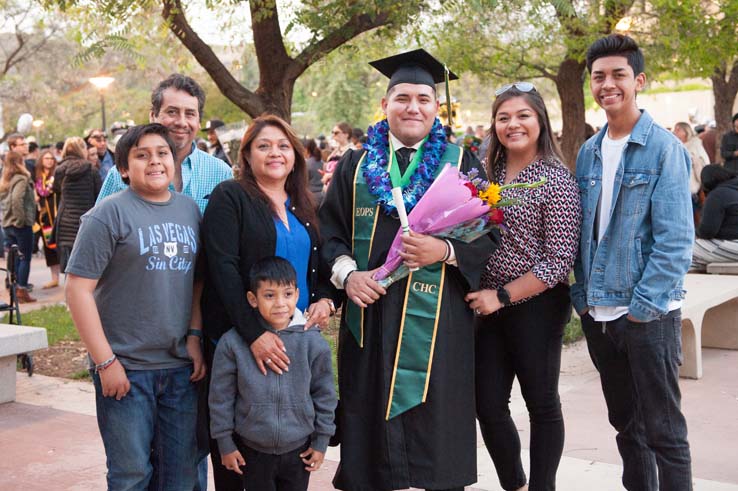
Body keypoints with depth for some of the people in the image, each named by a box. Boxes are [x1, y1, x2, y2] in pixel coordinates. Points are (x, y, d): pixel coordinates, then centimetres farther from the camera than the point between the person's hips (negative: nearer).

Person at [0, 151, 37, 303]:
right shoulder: (21, 179, -13)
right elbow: (16, 199, -26)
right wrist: (21, 219, -17)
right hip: (22, 225, -7)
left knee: (13, 259, 12)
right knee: (25, 258, 1)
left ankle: (14, 290, 15)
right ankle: (22, 291, 1)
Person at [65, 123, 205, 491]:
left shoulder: (190, 210, 9)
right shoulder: (110, 214, -8)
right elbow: (78, 289, -11)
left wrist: (195, 337, 4)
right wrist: (105, 361, -14)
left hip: (181, 366, 5)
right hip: (126, 367, -5)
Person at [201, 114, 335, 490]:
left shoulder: (302, 206, 13)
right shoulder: (229, 197, -6)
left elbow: (320, 266, 19)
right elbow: (223, 269, -16)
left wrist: (325, 298, -4)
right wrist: (254, 333, -24)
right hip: (238, 340, -5)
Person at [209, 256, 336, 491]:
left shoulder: (313, 342, -9)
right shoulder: (233, 342, -12)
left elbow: (324, 394, 1)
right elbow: (221, 396, -3)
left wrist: (321, 441, 5)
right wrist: (225, 444, 1)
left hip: (298, 449, 1)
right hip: (253, 451, -1)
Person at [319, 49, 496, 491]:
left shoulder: (461, 164, 5)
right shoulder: (357, 164, 11)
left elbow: (487, 236, 1)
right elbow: (332, 230, 9)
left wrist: (445, 251, -16)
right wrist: (347, 273, -8)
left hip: (438, 319, -2)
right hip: (369, 312, 2)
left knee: (435, 421, 3)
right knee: (370, 418, 7)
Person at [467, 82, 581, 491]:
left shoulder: (556, 179, -11)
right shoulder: (488, 172, 7)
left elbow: (559, 261, -15)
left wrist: (502, 296, -16)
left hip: (537, 305, -5)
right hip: (489, 305, 6)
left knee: (541, 403, 9)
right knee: (488, 405, 8)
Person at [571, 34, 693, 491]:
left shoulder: (664, 149, -9)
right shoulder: (589, 153, 8)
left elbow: (675, 240, -13)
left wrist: (643, 307, -16)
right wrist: (583, 294, 5)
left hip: (648, 315, -6)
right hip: (599, 313, 6)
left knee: (663, 431, 2)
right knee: (625, 423, 16)